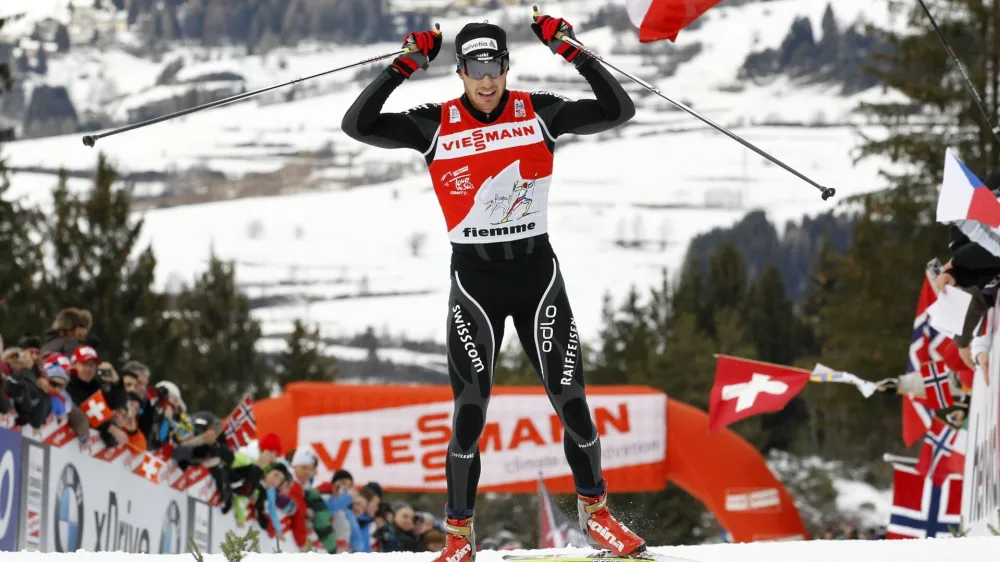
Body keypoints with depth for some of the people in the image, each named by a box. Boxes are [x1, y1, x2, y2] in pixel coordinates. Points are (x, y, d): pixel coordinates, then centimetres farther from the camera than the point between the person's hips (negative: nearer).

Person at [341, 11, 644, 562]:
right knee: (470, 412, -6)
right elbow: (357, 125, -11)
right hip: (473, 276, -1)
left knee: (571, 401, 2)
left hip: (537, 270, 1)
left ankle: (595, 515, 20)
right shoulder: (436, 124, -4)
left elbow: (617, 110, -7)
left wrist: (572, 52, -15)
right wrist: (403, 66, -16)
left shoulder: (538, 113, -1)